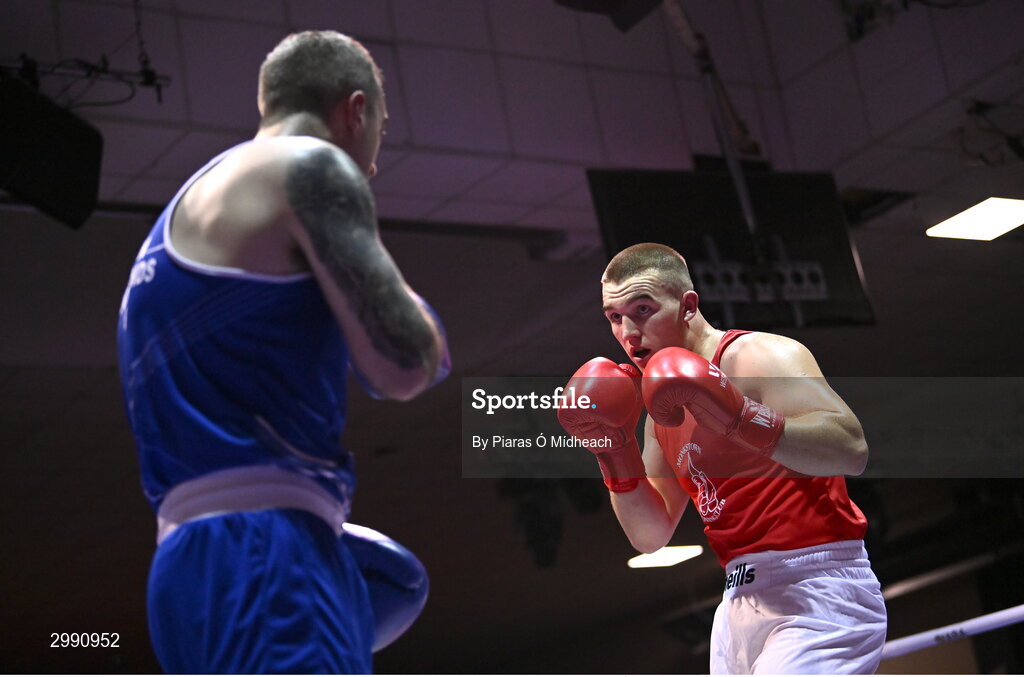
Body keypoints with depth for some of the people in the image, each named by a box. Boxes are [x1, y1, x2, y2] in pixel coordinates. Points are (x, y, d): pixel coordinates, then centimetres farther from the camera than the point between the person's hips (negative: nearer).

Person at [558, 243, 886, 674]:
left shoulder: (759, 356, -9)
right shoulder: (663, 414, 16)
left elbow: (850, 449, -24)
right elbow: (650, 537, 16)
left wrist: (738, 417, -34)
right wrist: (616, 454, 2)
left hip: (815, 594, -8)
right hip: (740, 602, 8)